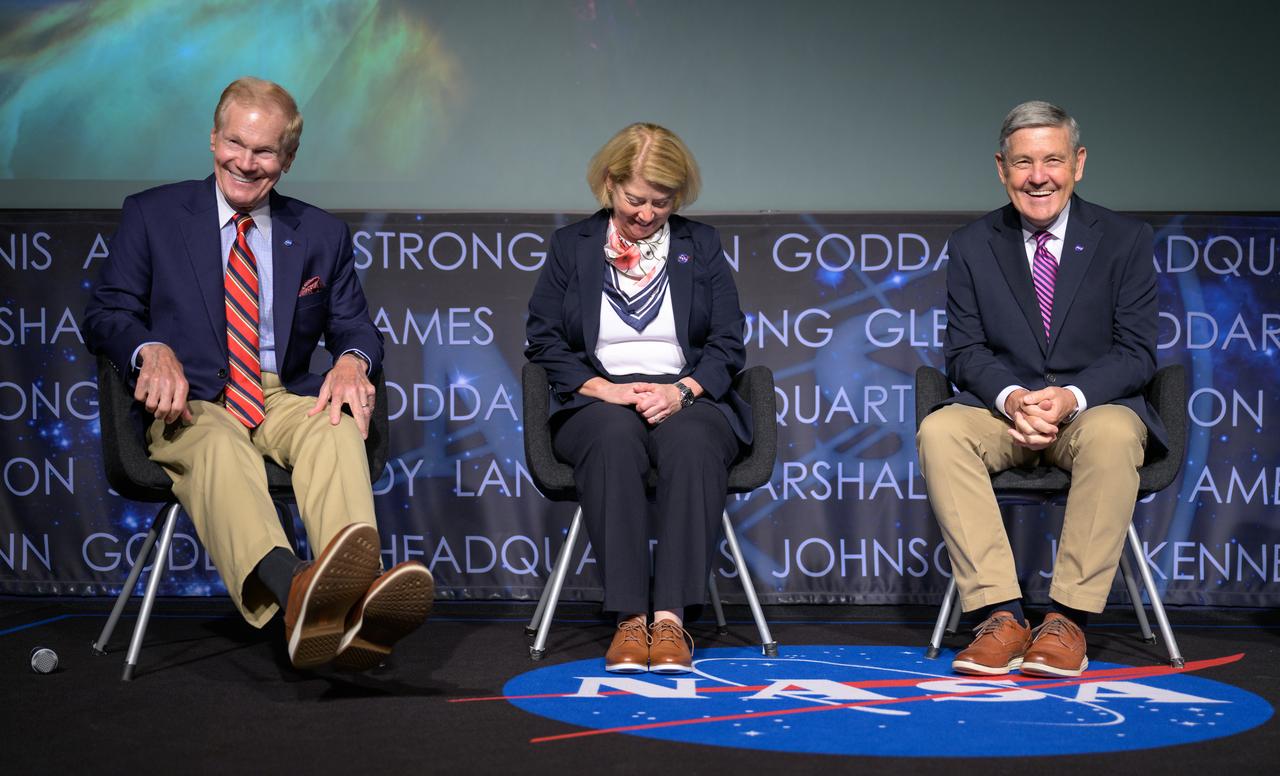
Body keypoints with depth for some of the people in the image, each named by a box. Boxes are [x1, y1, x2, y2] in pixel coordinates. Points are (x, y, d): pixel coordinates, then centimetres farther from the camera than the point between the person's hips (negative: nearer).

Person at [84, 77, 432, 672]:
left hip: (285, 400, 2)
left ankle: (355, 599, -62)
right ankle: (294, 589, -70)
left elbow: (356, 328, 18)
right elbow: (106, 314, 7)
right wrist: (152, 351, -17)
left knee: (338, 429, -35)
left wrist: (353, 361, -9)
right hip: (190, 405, -2)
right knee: (219, 448, -39)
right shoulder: (151, 215, 12)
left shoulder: (322, 234, 17)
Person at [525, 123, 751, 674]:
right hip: (598, 401, 0)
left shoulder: (701, 245, 16)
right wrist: (603, 388, -10)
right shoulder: (571, 246, 14)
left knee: (693, 444, -36)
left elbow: (728, 343, 9)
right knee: (615, 439, -37)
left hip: (686, 397, 1)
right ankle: (629, 617, -39)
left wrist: (682, 390, -11)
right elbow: (543, 339, 7)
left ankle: (671, 616, -40)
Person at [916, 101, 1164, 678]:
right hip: (1003, 408, 2)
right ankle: (1000, 614, -32)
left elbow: (1136, 352, -3)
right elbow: (964, 352, 2)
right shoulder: (972, 246, 6)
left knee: (1112, 435, -37)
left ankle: (1067, 619, -30)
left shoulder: (1126, 240, 2)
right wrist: (1011, 397, -20)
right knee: (939, 431, -30)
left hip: (1096, 407, -2)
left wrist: (1072, 396, -22)